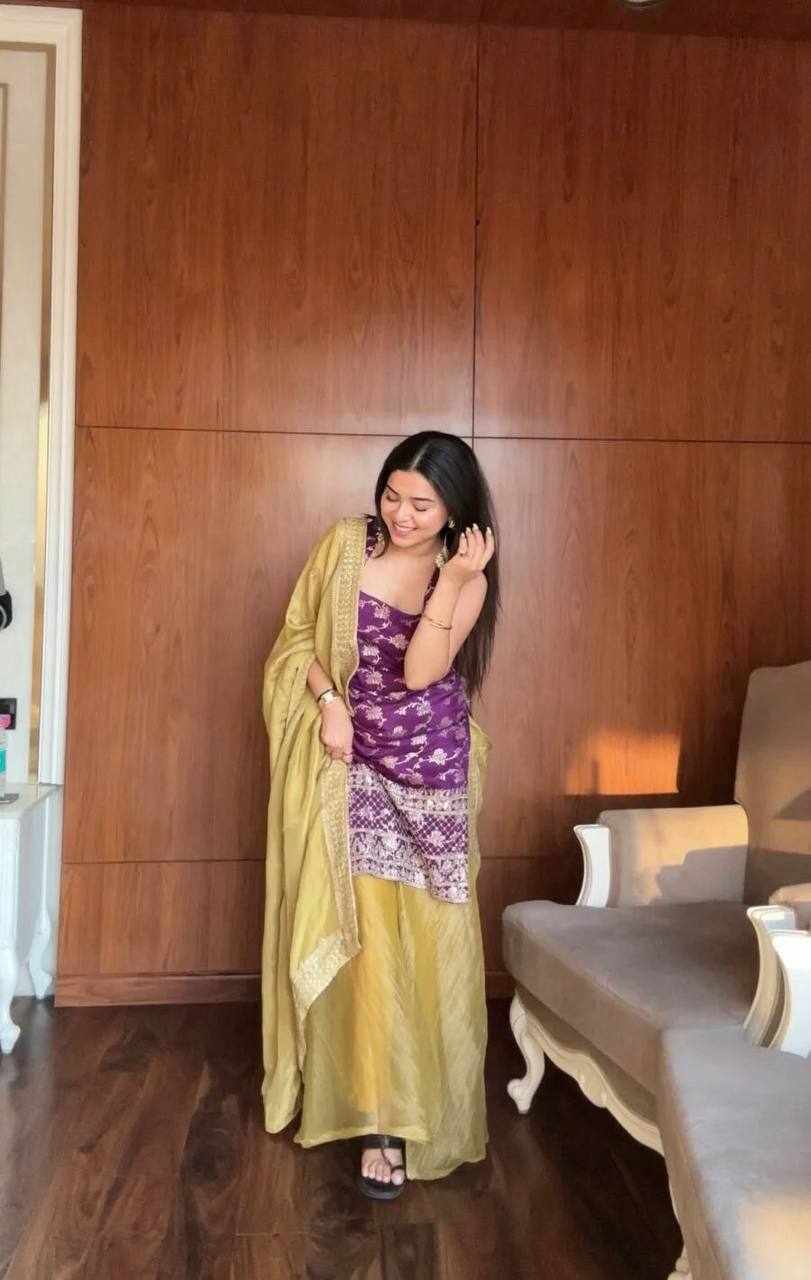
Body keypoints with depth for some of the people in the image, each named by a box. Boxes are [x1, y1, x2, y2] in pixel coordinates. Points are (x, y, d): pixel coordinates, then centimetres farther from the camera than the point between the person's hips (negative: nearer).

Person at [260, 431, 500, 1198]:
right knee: (359, 930, 2)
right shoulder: (346, 544, -2)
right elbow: (298, 635, 5)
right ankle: (380, 1117, 17)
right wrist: (328, 701, -11)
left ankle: (400, 1110, 18)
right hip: (351, 767, 1)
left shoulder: (466, 576, -7)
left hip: (429, 773, -1)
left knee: (424, 938, 3)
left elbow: (419, 672, -19)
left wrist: (452, 579, -27)